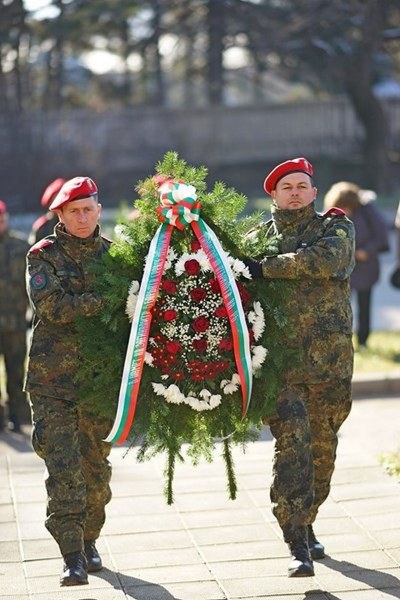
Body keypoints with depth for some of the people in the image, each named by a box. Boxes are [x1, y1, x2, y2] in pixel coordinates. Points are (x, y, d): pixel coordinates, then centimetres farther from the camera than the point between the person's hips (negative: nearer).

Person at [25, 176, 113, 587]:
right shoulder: (43, 256, 2)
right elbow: (52, 306, -13)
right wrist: (105, 301, -20)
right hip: (53, 379, -3)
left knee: (97, 466, 10)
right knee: (63, 466, -9)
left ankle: (88, 540, 28)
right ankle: (72, 557, -10)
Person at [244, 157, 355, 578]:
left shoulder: (336, 228, 7)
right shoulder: (259, 238, 12)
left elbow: (327, 259, -16)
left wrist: (268, 268, -17)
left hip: (329, 360, 1)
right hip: (279, 361, -1)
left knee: (323, 447, 10)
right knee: (292, 443, -13)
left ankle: (305, 525, 30)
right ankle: (298, 546, -12)